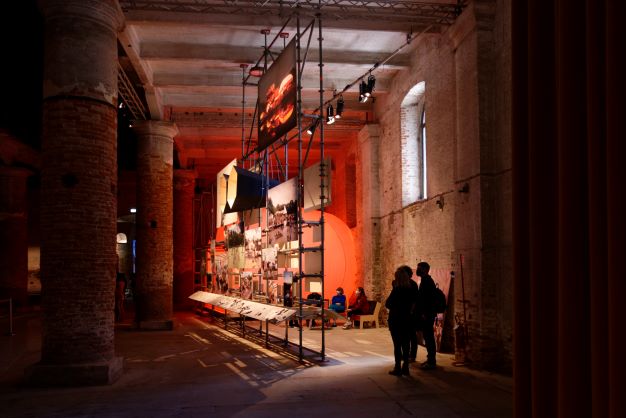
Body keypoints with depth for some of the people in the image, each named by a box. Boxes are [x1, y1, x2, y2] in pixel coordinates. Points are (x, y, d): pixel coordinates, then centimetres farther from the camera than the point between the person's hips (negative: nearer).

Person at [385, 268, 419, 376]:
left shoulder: (396, 290, -16)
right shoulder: (412, 290, -2)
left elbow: (387, 304, -10)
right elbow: (414, 303, 8)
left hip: (396, 320, -5)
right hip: (408, 320, 5)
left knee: (397, 344, 3)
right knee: (406, 344, 11)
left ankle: (398, 368, 7)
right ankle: (405, 368, 16)